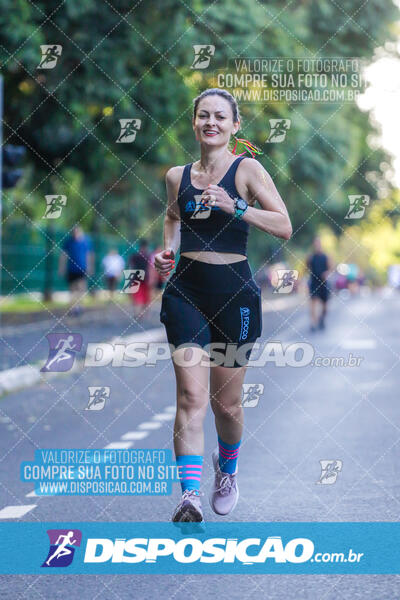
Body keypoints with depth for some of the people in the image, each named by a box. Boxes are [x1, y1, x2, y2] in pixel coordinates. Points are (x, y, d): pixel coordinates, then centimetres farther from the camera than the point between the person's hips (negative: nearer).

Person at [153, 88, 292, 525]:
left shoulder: (246, 170, -3)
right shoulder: (177, 176, 9)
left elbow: (284, 227, -12)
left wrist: (235, 207, -24)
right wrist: (167, 248, 8)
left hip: (233, 292, -2)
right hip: (185, 290, 2)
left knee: (226, 402, 9)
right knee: (191, 396, -13)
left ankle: (227, 469, 39)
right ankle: (190, 495, -22)